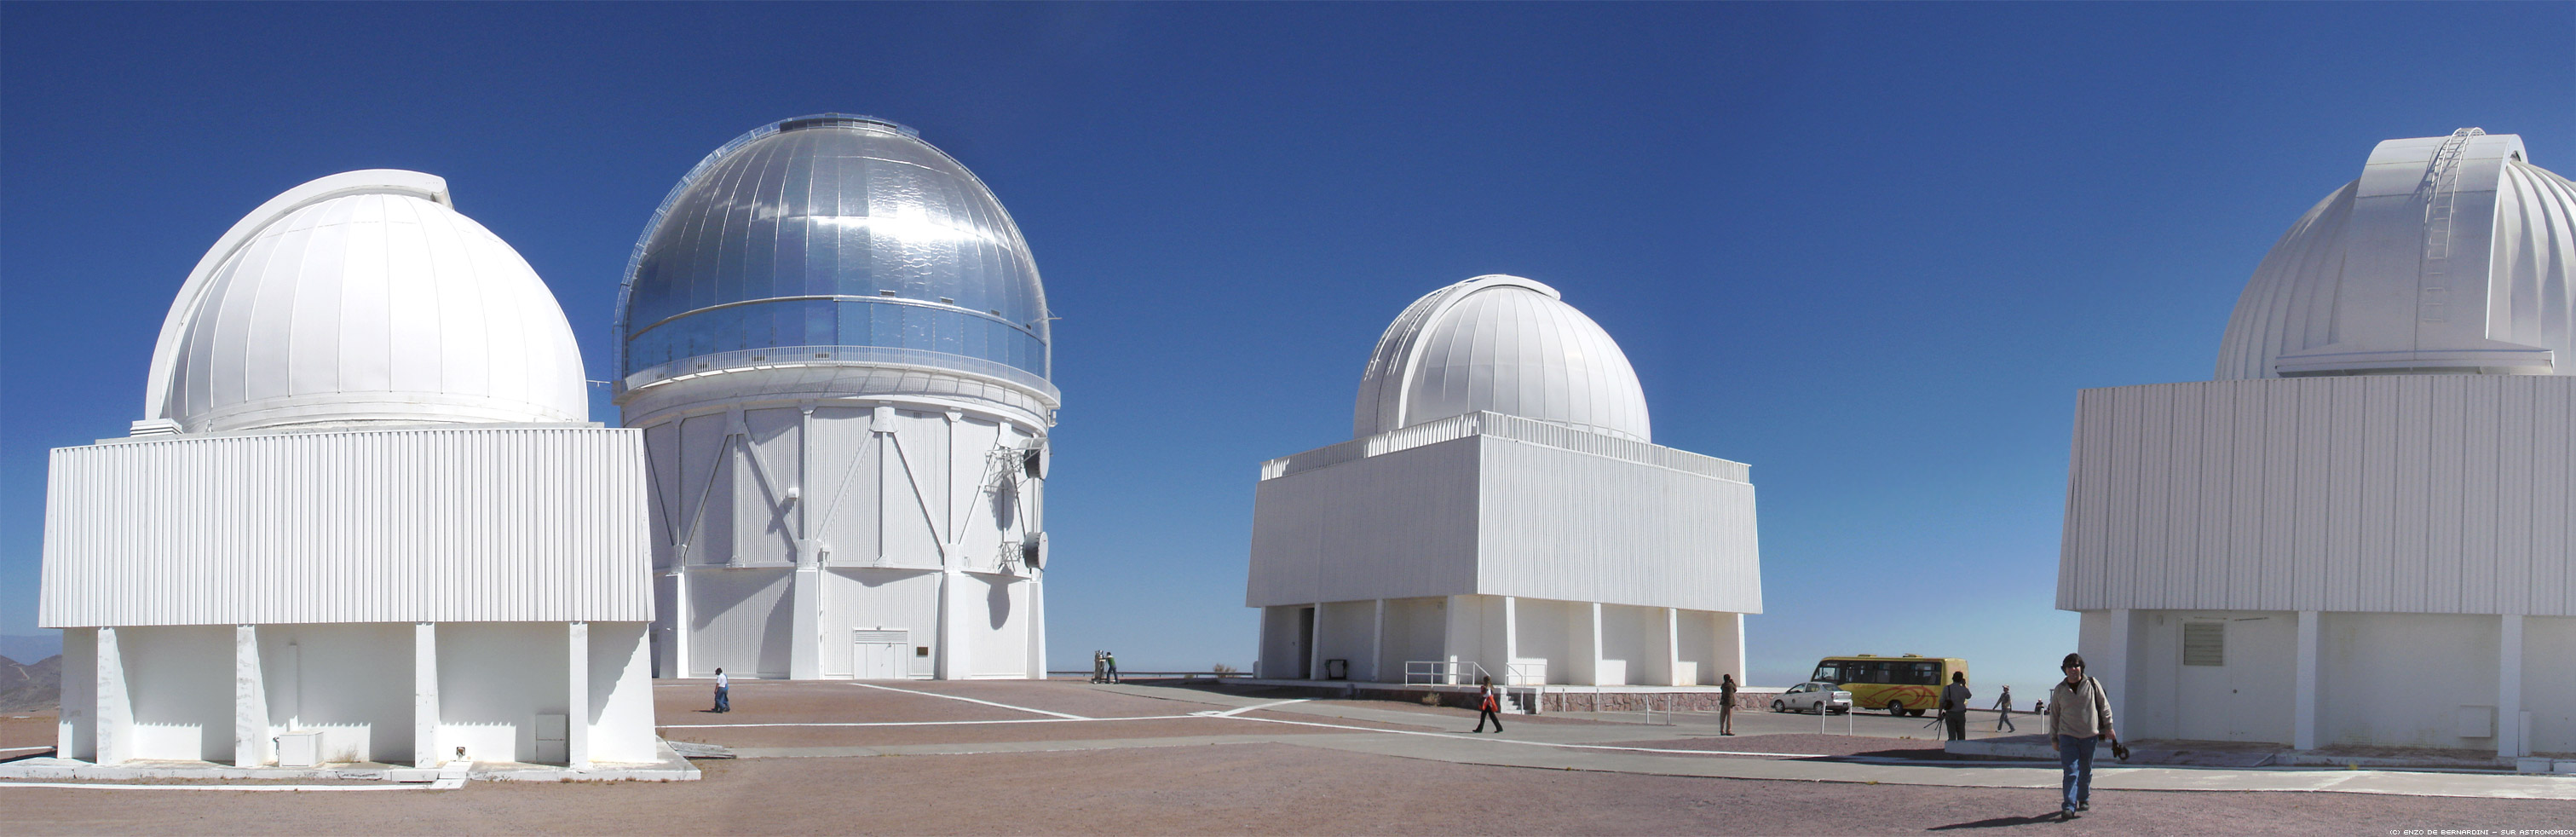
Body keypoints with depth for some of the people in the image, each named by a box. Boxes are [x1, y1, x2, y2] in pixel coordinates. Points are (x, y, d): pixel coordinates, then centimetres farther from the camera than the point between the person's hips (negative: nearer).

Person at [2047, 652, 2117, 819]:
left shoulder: (2092, 684, 2)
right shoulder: (2059, 690, 5)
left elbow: (2104, 706, 8)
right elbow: (2054, 715, 11)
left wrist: (2108, 727, 4)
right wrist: (2054, 738, 11)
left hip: (2090, 736, 1)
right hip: (2067, 737, -1)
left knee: (2086, 772, 12)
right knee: (2071, 772, -10)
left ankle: (2084, 799, 31)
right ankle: (2068, 806, -15)